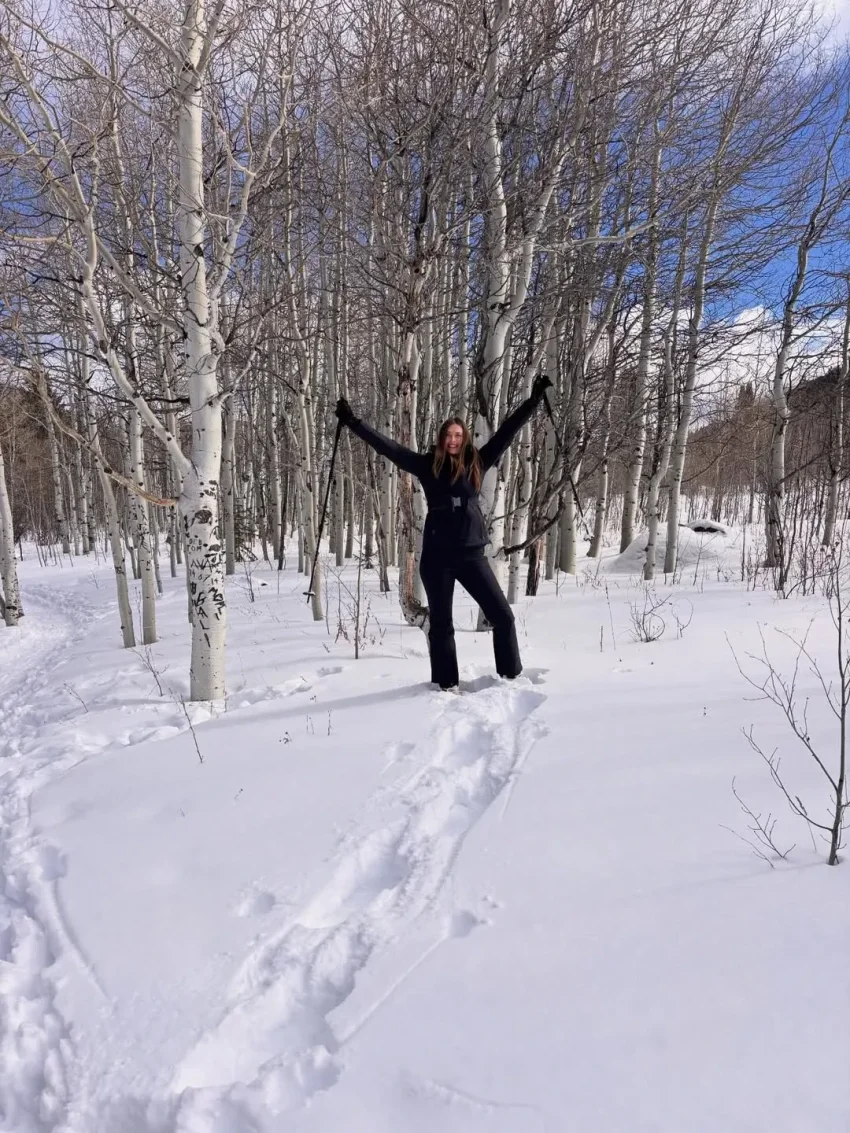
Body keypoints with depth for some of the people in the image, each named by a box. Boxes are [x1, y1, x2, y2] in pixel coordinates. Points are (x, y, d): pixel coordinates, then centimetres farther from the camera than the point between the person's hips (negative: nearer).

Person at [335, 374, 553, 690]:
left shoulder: (476, 463, 6)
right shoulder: (428, 465, 2)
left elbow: (506, 432, 9)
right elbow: (388, 446, 2)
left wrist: (534, 400, 9)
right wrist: (352, 422, 0)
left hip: (471, 552, 2)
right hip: (436, 555, -1)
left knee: (503, 616, 2)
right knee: (441, 623, 9)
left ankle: (511, 676, 20)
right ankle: (445, 684, 23)